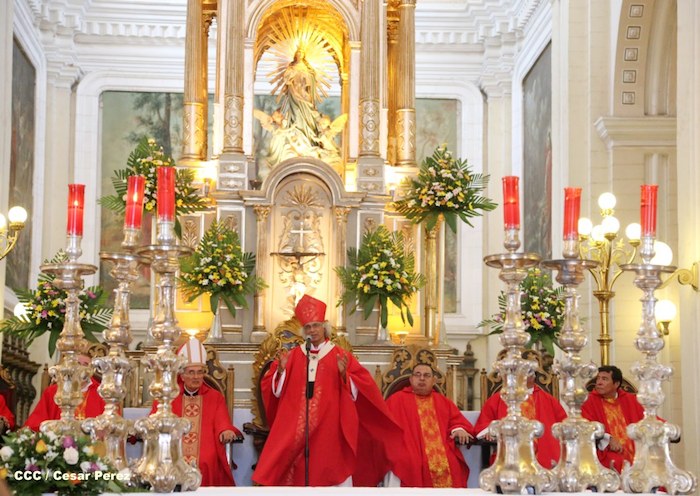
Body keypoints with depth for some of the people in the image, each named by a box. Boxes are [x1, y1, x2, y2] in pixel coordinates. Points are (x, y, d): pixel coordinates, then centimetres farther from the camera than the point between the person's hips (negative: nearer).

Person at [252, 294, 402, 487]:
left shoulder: (340, 355, 4)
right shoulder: (293, 355, 10)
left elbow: (360, 387, -3)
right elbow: (274, 388, 7)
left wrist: (344, 374, -19)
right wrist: (281, 369, -10)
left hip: (328, 425, -2)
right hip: (296, 426, 2)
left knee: (329, 468, -5)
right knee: (297, 471, -1)